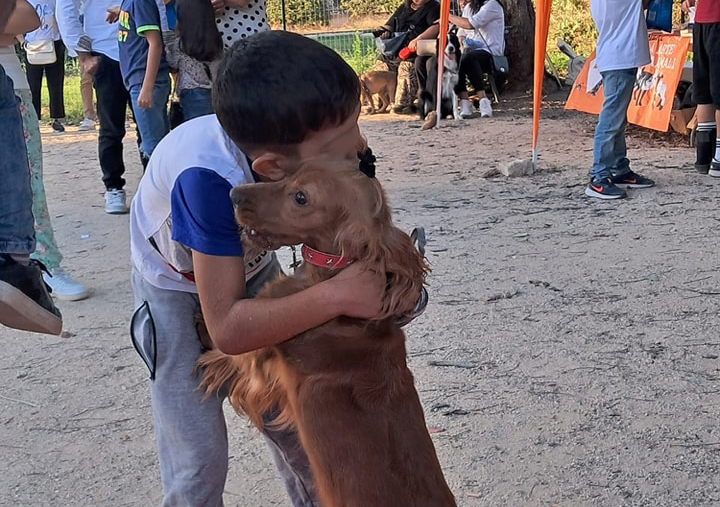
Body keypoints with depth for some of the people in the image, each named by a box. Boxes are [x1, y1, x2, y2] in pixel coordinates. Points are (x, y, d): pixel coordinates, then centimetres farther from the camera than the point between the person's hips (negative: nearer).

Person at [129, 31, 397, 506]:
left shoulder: (304, 152, -30)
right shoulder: (208, 178, -44)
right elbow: (228, 329, -41)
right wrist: (335, 295, -49)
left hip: (248, 266, 5)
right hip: (176, 287, -4)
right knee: (199, 459, -5)